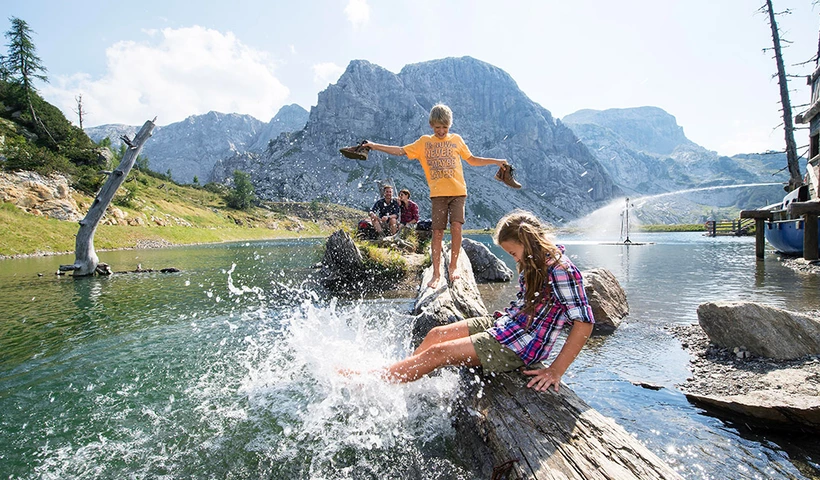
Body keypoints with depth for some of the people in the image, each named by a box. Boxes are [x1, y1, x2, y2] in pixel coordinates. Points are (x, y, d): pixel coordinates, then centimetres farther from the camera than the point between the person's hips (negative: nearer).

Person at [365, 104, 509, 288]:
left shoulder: (456, 139, 14)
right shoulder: (424, 142, 11)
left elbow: (472, 160, 21)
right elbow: (401, 151, 6)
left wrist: (496, 161, 16)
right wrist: (375, 146, -1)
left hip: (458, 191, 1)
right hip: (438, 193, 0)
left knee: (456, 227, -13)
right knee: (437, 232, -2)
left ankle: (452, 267, 3)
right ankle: (436, 273, 8)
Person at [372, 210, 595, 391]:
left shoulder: (560, 270, -21)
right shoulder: (535, 263, 6)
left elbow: (584, 322, -24)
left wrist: (555, 370, -24)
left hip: (521, 346, -9)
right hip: (502, 324, 9)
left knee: (437, 352, -11)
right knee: (436, 334, 4)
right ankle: (390, 377, 16)